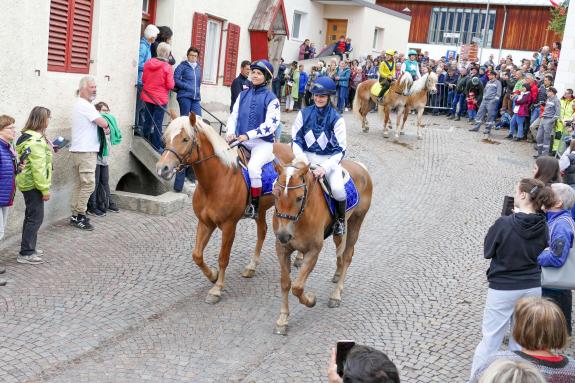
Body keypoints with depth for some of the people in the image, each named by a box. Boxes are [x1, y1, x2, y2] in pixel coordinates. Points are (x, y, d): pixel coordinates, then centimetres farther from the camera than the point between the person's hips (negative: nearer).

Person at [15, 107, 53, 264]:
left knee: (31, 216, 18)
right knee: (36, 217, -5)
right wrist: (45, 189, -22)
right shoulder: (36, 140, -20)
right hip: (33, 184, -10)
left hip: (28, 183, 10)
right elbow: (38, 167, -23)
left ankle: (29, 248, 27)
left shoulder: (28, 136, 12)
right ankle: (25, 254, -1)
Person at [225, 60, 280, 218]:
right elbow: (233, 115, 14)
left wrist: (248, 135, -20)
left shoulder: (271, 98, -3)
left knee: (253, 167, -31)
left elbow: (271, 124, -13)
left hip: (263, 142, -6)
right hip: (241, 140, 6)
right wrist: (231, 132, -7)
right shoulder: (243, 95, 13)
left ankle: (254, 206, -14)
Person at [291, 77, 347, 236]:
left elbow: (340, 150, -7)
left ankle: (341, 220, 1)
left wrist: (325, 167, -21)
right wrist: (303, 162, -13)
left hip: (329, 160, -2)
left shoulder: (336, 119, -3)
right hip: (306, 157, 2)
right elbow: (296, 140, 3)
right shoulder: (304, 114, 4)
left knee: (338, 188, -30)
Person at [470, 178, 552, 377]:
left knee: (491, 338, 8)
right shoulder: (542, 226, -6)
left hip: (503, 289, -4)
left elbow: (487, 252, -6)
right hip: (533, 288, 4)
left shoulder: (504, 224, -21)